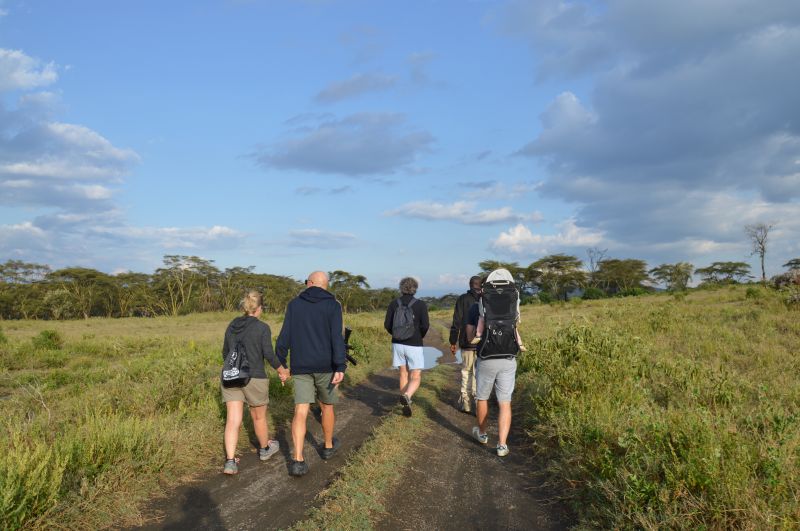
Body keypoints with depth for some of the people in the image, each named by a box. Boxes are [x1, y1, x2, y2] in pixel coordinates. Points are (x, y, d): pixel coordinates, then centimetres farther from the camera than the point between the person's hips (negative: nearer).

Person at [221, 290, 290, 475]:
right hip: (254, 379, -4)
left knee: (233, 421, 2)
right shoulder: (262, 328, -10)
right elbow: (269, 355, -13)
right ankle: (265, 449, 36)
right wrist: (281, 369, 4)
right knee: (259, 417, 16)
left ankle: (230, 461, -7)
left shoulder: (232, 326, 6)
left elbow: (225, 352, 13)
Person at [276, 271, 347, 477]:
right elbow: (337, 338, -14)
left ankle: (298, 460, -13)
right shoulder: (333, 306, -3)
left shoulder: (294, 304, 4)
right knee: (327, 406, 19)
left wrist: (280, 363, 9)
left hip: (301, 367, 1)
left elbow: (285, 336, 1)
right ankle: (328, 446, 37)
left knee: (301, 411, -2)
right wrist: (340, 368, -17)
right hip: (326, 366, -1)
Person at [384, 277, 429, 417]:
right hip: (414, 345, -3)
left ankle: (406, 405, 18)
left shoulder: (394, 303, -1)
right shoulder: (420, 305, -8)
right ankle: (406, 396, -28)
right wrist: (420, 336, 8)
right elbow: (425, 326, -13)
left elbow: (387, 324, -3)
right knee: (416, 378, 1)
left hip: (398, 344, 3)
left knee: (403, 374, 16)